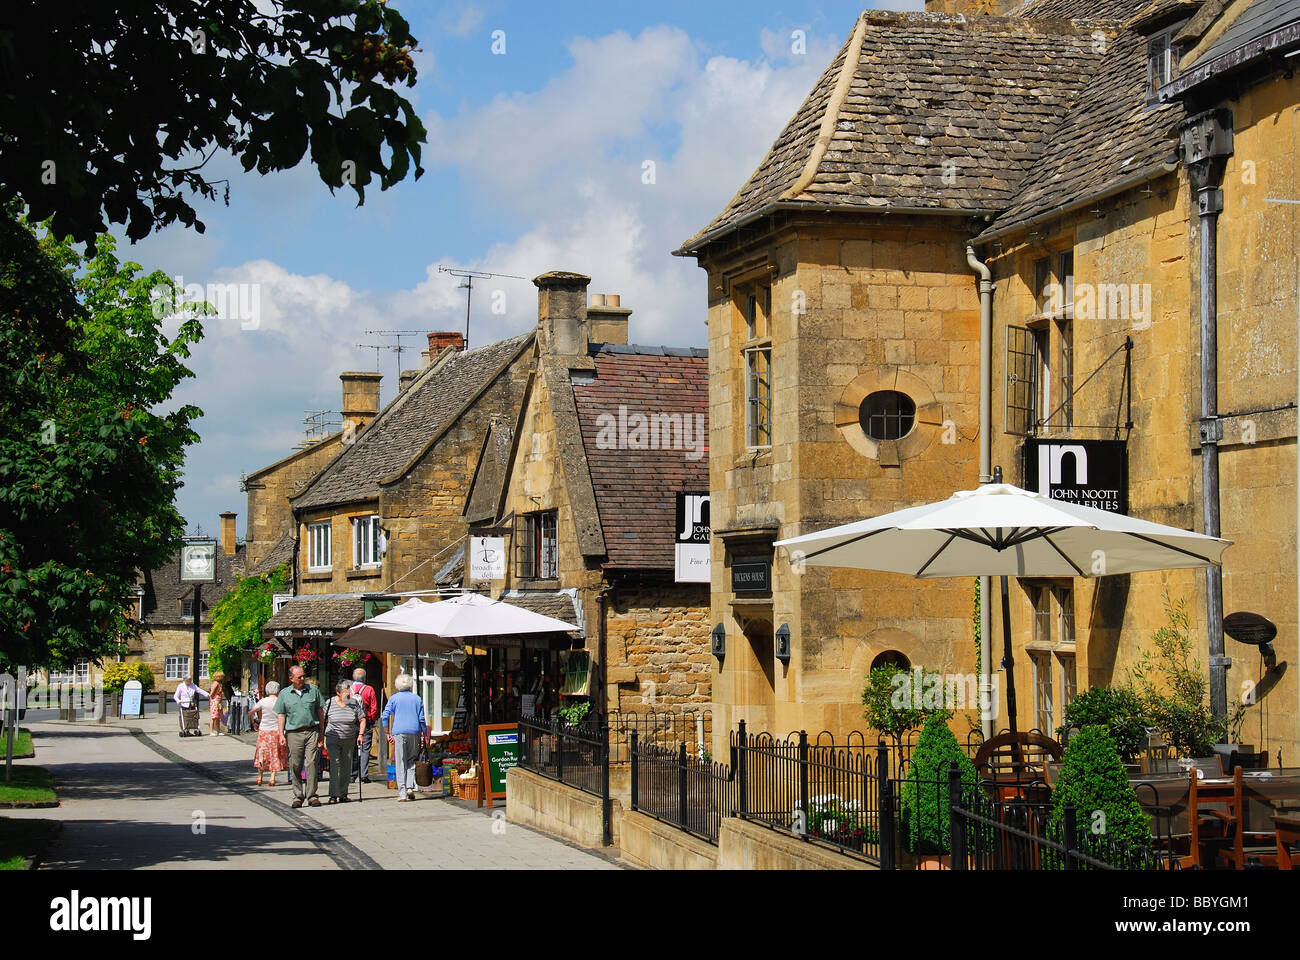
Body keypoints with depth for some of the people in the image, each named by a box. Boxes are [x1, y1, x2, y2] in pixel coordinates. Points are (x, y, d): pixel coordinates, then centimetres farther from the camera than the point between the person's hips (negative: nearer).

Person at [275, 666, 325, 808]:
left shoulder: (313, 690, 8)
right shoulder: (284, 694, 8)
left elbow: (320, 711, 12)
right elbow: (280, 715, 10)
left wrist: (321, 732, 8)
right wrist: (281, 734, -1)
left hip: (312, 731, -1)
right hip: (293, 733, 1)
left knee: (312, 763, -8)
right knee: (295, 766, 1)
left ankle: (311, 795, -5)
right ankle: (298, 796, 9)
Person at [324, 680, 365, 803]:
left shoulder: (354, 703, 0)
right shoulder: (329, 704, -3)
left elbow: (362, 719, 5)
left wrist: (360, 734, -6)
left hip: (349, 741, 3)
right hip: (333, 739, -3)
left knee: (346, 767, 6)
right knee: (335, 764, -14)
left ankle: (343, 794, 16)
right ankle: (333, 795, -15)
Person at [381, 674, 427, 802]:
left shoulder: (394, 698, 6)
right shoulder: (417, 699, 9)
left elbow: (385, 716, -2)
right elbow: (422, 719, 5)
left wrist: (388, 733, 3)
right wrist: (424, 735, 11)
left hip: (399, 732, -1)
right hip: (414, 733, 1)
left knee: (400, 763, 0)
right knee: (411, 761, 12)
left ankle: (402, 792, -3)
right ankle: (410, 786, -4)